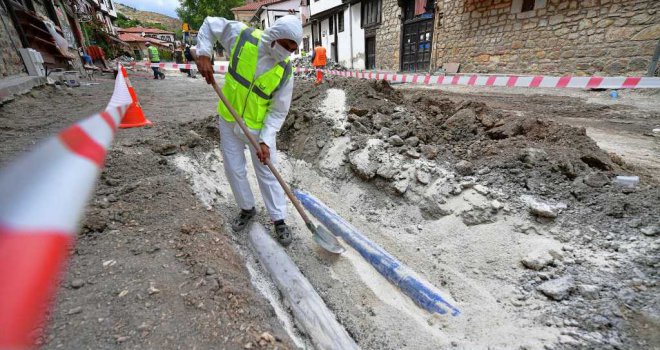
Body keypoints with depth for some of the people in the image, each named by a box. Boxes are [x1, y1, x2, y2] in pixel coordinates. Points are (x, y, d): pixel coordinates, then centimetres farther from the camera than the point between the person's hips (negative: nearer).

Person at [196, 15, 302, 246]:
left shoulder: (285, 70, -15)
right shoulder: (242, 35, -13)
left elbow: (278, 111, -12)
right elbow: (210, 24, 4)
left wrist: (265, 140, -22)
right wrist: (203, 55, -11)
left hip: (259, 126, -2)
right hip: (229, 121, 2)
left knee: (267, 173, 2)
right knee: (234, 170, 10)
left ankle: (279, 220, 16)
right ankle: (247, 209, 32)